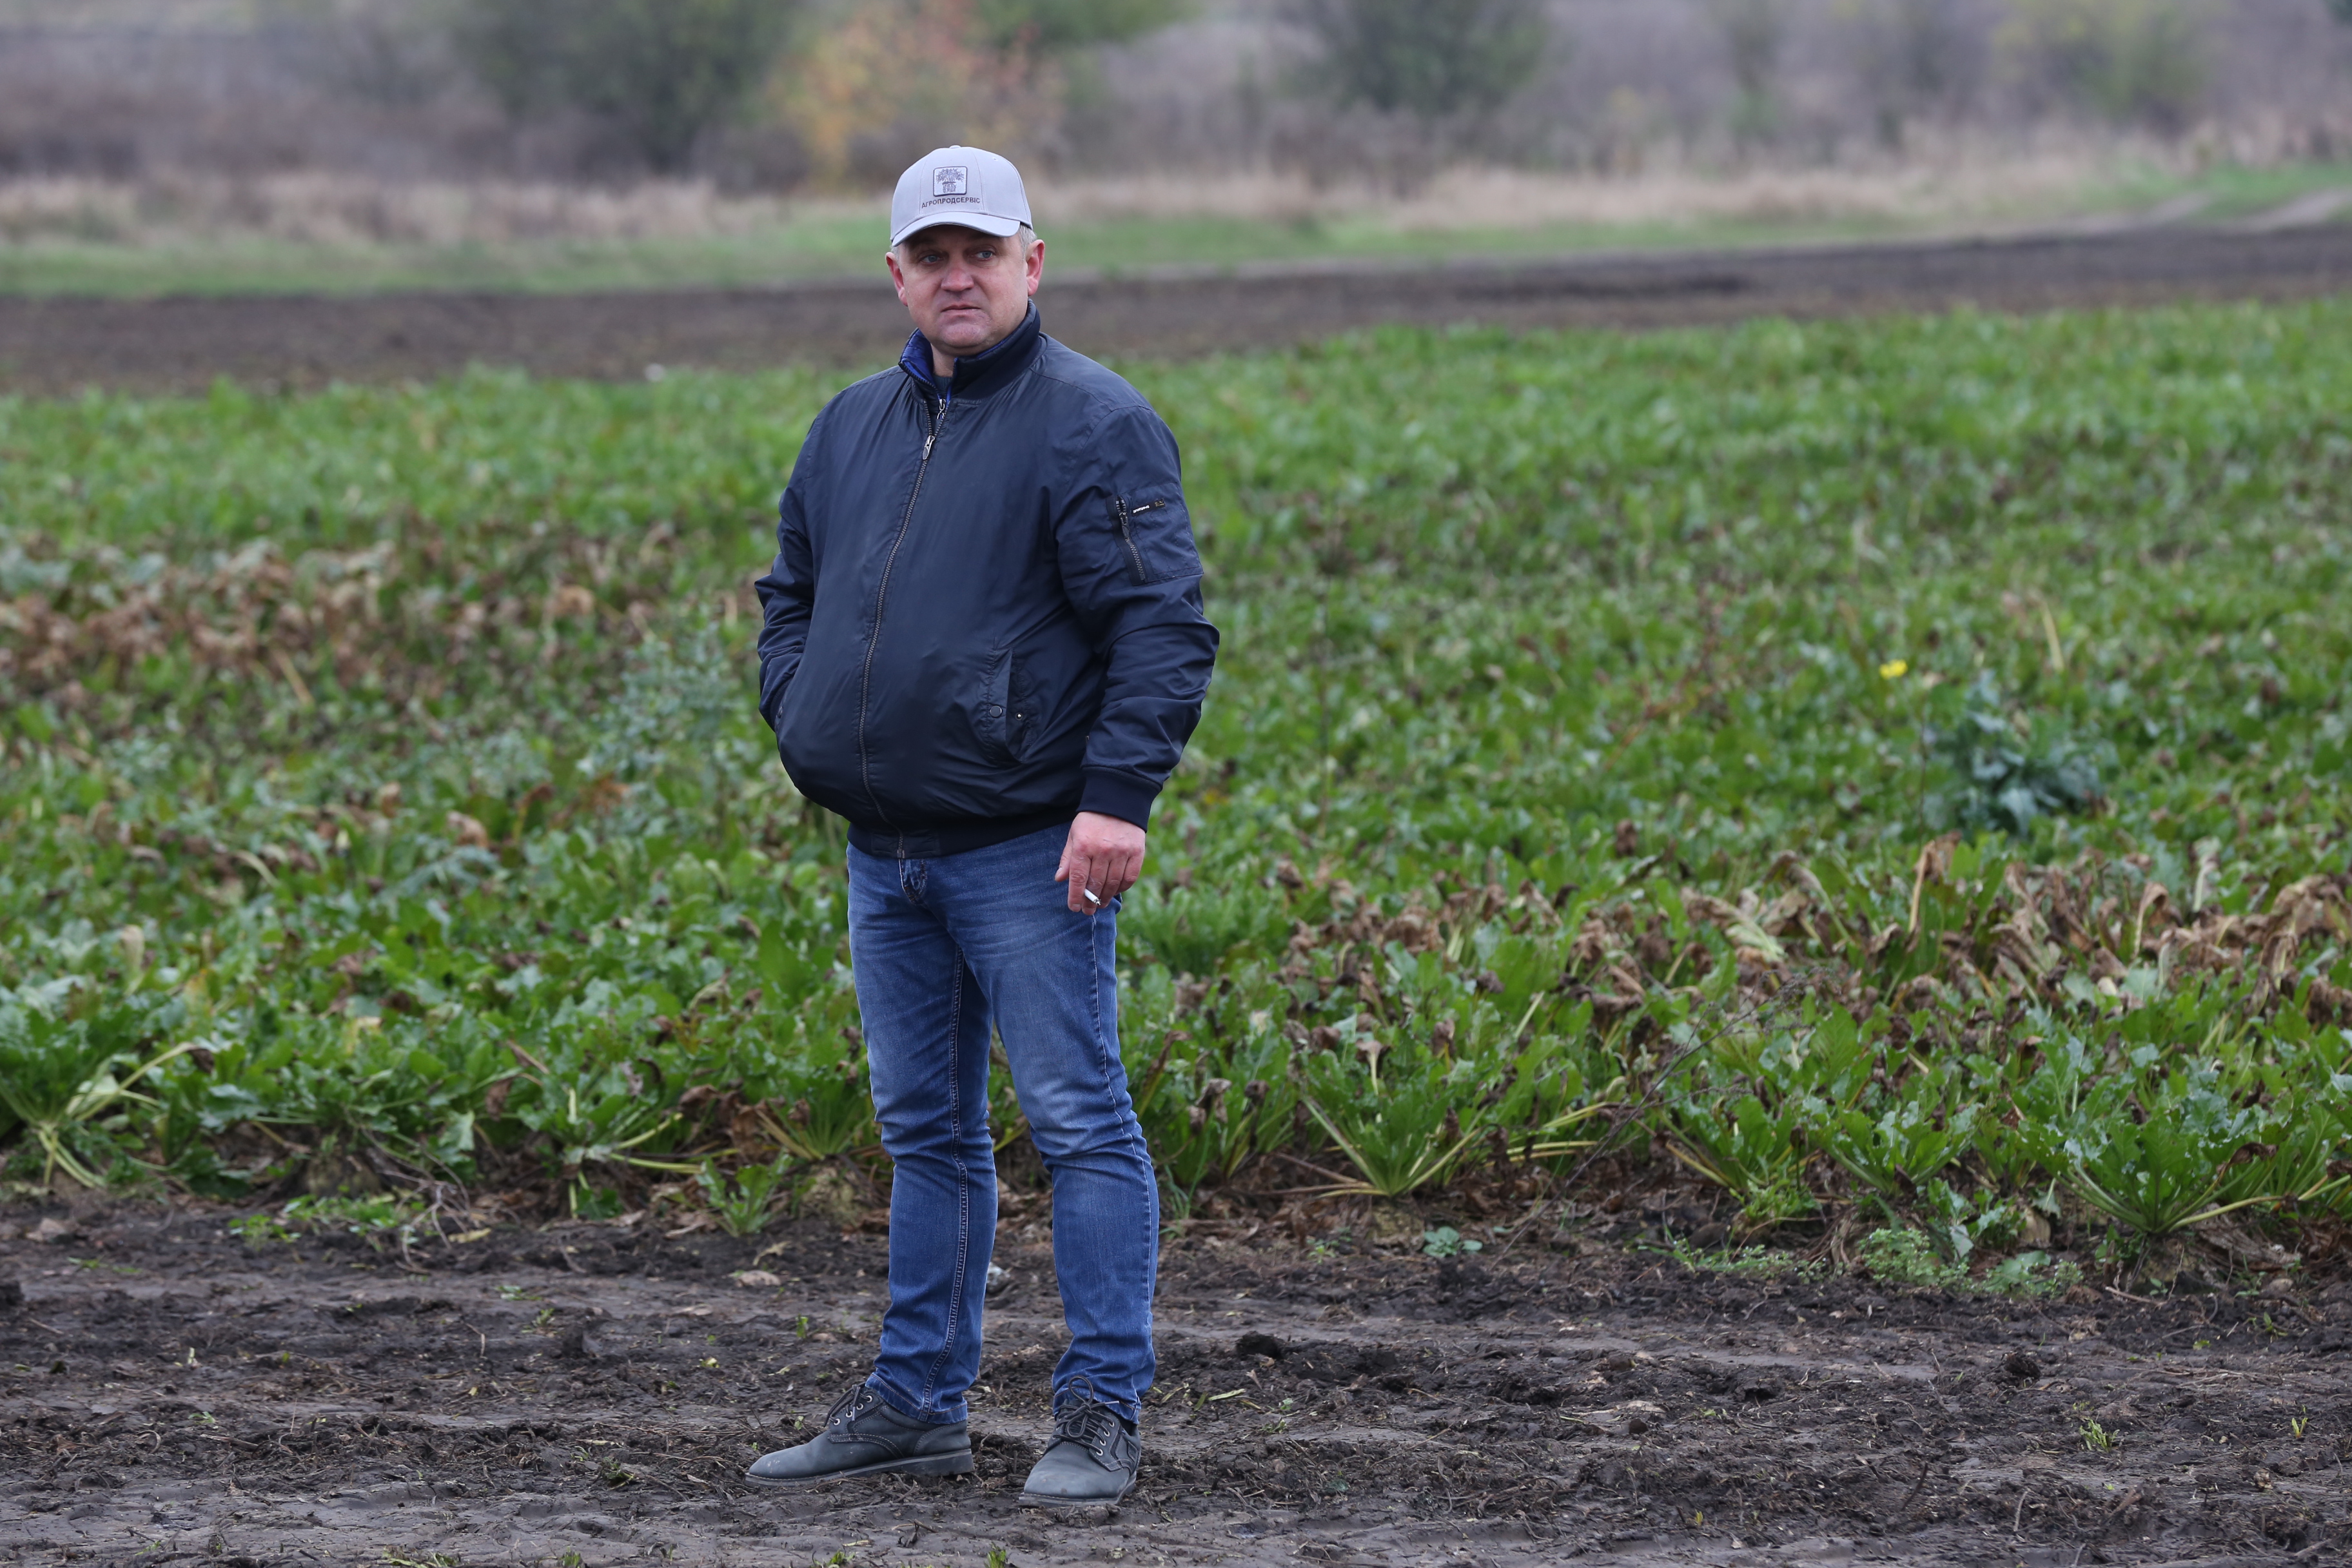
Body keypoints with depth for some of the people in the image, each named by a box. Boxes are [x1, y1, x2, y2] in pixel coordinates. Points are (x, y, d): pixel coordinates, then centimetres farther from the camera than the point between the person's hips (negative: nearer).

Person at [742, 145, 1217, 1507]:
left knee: (1078, 1121, -6)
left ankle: (1104, 1416, -2)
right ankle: (919, 1402, 21)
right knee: (925, 1131, 14)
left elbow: (1164, 627, -14)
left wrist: (1116, 797, -21)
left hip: (1026, 854, -7)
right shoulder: (855, 426, 15)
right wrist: (801, 724, 10)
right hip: (885, 853, 7)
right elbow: (793, 591, 27)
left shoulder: (1091, 425, -8)